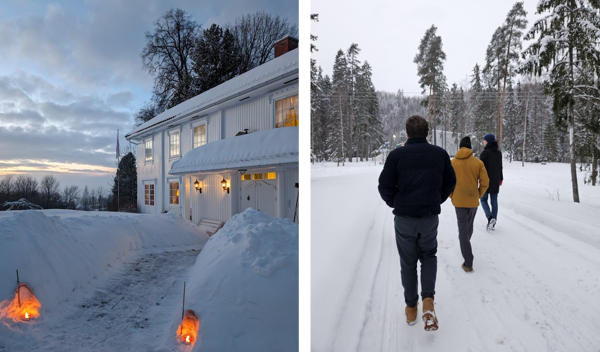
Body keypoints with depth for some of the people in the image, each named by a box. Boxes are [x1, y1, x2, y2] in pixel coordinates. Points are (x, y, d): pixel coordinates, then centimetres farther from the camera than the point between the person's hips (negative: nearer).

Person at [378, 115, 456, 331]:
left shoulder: (397, 155, -9)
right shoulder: (440, 154, 0)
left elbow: (385, 186, -8)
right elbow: (450, 183, 8)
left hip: (404, 218, -1)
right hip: (430, 217, 2)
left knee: (408, 263, 15)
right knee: (429, 256, 23)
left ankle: (411, 308, 26)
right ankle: (428, 299, 2)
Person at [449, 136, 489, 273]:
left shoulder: (453, 162, -5)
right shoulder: (478, 162, -2)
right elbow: (485, 182, -4)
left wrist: (452, 196, 7)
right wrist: (478, 195, 10)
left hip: (459, 201, -2)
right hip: (473, 201, 2)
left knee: (463, 230, 1)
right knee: (469, 226, 24)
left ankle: (468, 264, -3)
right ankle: (465, 245, 47)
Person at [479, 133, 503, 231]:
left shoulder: (485, 153, -14)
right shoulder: (499, 152, 8)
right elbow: (500, 167, 17)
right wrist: (500, 179, 25)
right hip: (496, 181, 6)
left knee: (483, 200, 7)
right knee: (494, 201, 9)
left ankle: (490, 218, -13)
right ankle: (493, 223, 13)